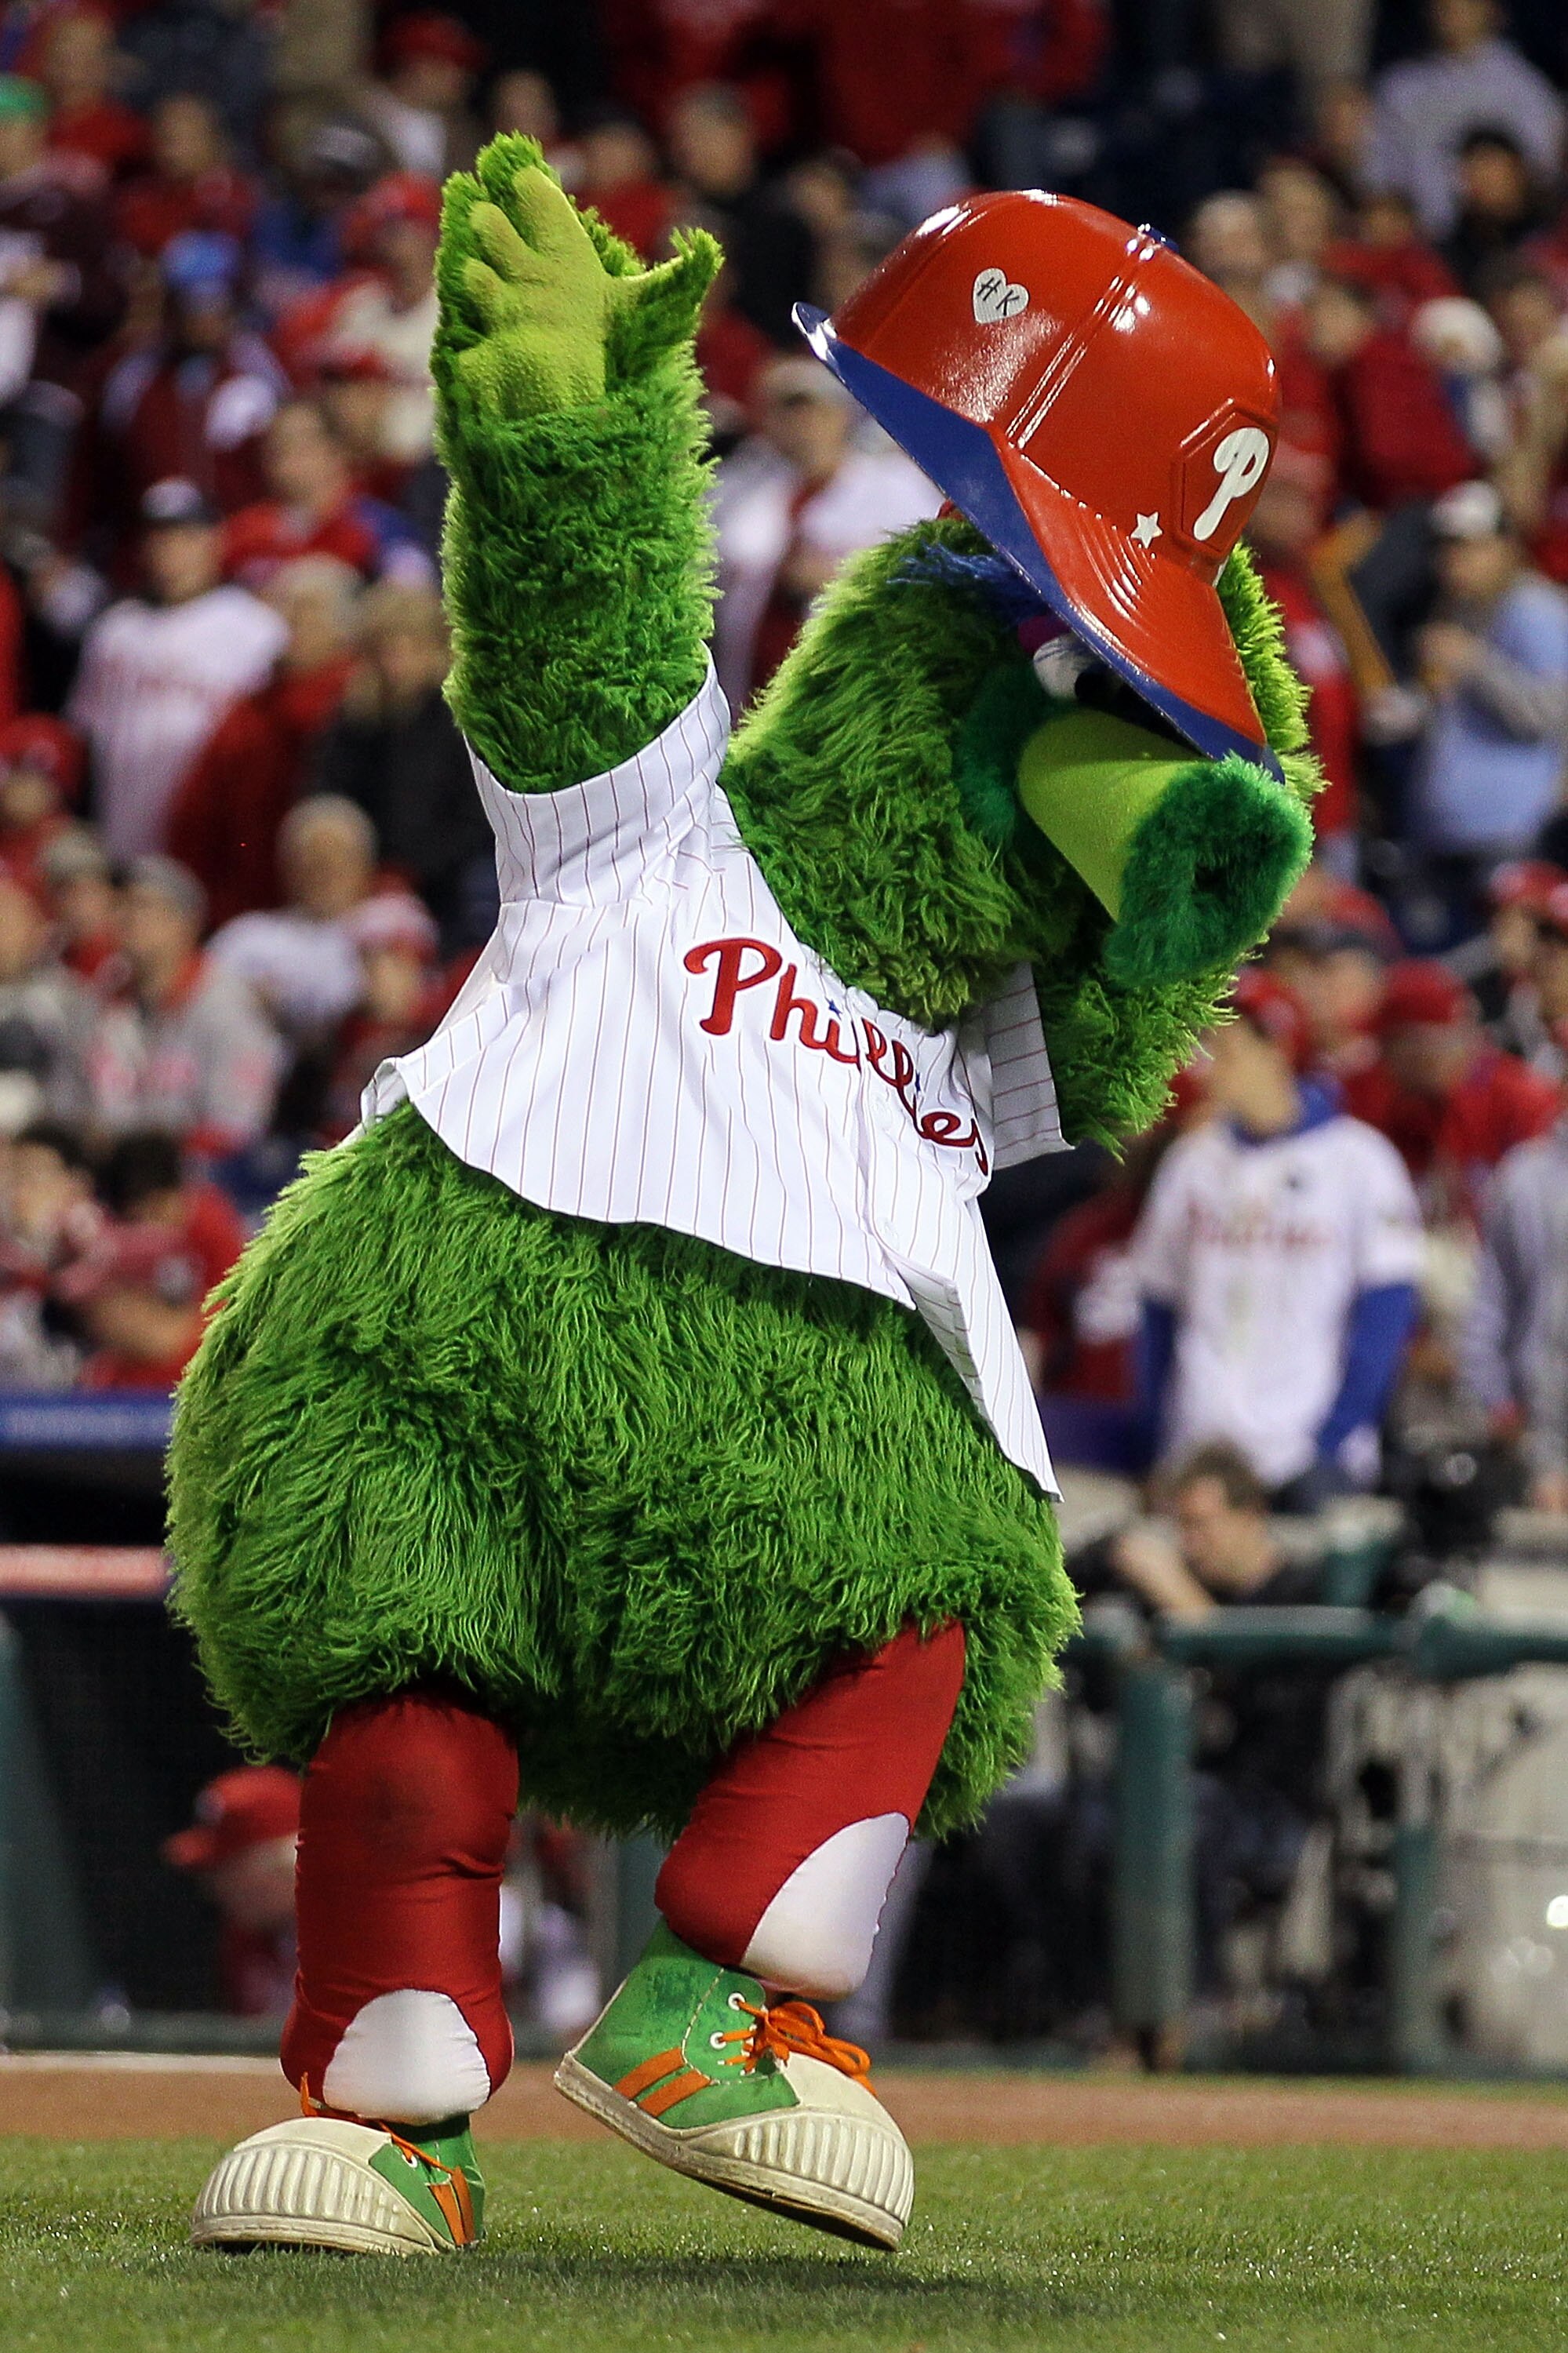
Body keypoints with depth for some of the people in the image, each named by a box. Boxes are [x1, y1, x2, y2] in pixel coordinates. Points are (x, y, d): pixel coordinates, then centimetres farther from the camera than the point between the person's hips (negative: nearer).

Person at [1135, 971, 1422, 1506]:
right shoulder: (1192, 1161, 11)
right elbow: (1159, 1309, 13)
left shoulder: (1356, 1157, -2)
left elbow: (1386, 1313, -5)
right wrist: (1166, 1441, 6)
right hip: (1201, 1458, 4)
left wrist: (1335, 1437, -11)